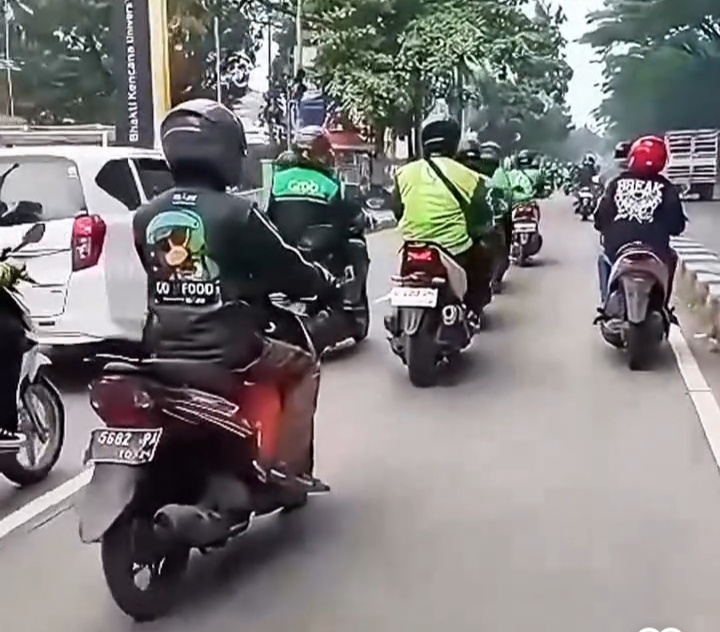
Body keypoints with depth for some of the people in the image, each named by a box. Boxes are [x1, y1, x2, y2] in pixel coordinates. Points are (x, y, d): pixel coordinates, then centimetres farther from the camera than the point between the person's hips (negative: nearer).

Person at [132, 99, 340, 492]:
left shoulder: (145, 216, 4)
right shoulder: (235, 213, -14)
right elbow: (285, 267, -5)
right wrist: (327, 285, 14)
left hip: (162, 352, 6)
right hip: (224, 354, -6)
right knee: (302, 368, 15)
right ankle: (285, 464, 3)